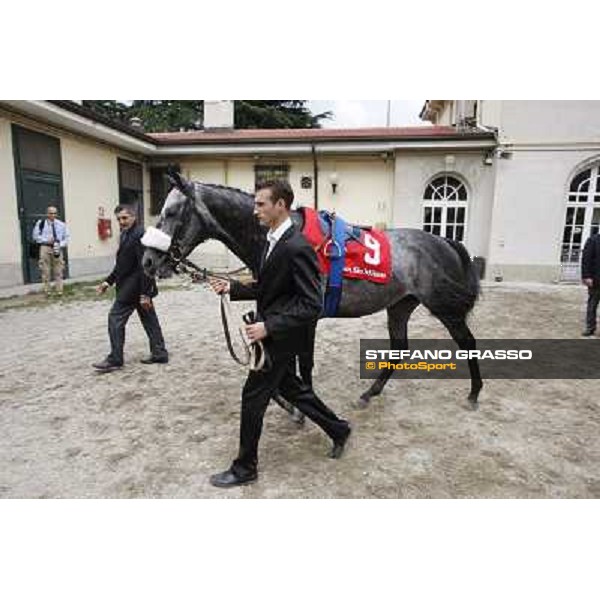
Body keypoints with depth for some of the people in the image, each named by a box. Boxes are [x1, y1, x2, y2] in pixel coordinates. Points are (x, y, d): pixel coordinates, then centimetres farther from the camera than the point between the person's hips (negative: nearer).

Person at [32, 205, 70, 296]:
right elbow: (36, 236, 5)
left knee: (58, 271, 3)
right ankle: (47, 291, 9)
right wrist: (46, 240, -10)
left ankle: (59, 291, 9)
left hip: (57, 248, 1)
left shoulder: (61, 224, 4)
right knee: (45, 271, 1)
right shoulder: (40, 223, 1)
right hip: (45, 248, -1)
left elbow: (66, 237, 9)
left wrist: (61, 245, -7)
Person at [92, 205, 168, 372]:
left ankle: (114, 360, 6)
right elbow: (121, 264, 20)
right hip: (131, 287, 10)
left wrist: (145, 294, -24)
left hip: (134, 288, -10)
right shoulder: (126, 235, 14)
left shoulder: (139, 235, -17)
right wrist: (109, 281, 14)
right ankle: (159, 353, 20)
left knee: (115, 318, -4)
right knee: (148, 319, 12)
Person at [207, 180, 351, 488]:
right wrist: (232, 288, 2)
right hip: (274, 334, 10)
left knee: (253, 397, 3)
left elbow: (312, 306, -25)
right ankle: (338, 429, 41)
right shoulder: (273, 240, 7)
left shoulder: (298, 248, -23)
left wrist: (268, 326, -28)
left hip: (281, 338, -10)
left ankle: (244, 468, 24)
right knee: (290, 388, 22)